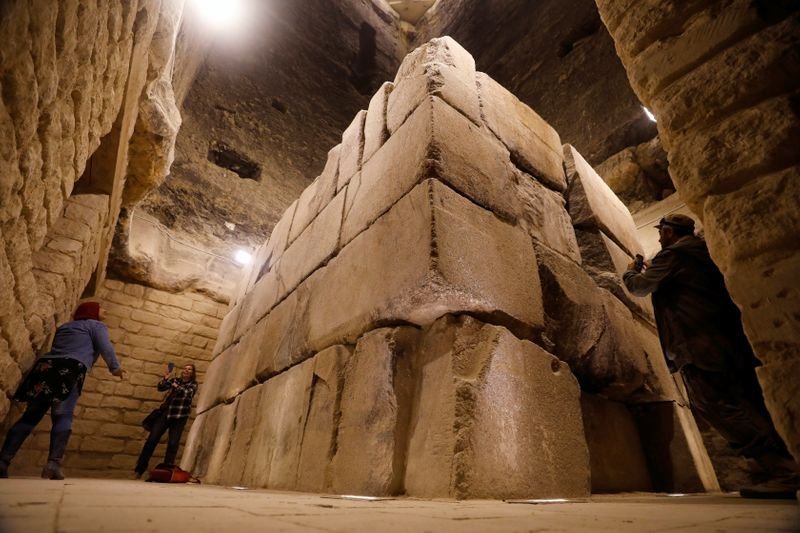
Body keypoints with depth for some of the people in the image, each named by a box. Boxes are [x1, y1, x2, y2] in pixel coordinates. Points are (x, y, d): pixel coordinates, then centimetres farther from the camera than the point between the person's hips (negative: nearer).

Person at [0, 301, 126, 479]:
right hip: (69, 370, -6)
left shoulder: (63, 327, 32)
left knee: (30, 417, 8)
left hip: (45, 366, 6)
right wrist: (116, 368, 9)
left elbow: (58, 350, 29)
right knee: (63, 417, -10)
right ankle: (53, 464, -20)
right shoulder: (96, 325, 12)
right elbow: (105, 347, -1)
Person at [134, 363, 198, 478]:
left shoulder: (193, 384, 4)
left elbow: (187, 393, -16)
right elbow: (160, 387, -2)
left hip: (180, 417, -2)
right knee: (152, 439, 0)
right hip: (166, 413, 3)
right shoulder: (175, 380, 11)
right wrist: (166, 376, -16)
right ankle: (140, 468, 11)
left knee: (173, 444, -2)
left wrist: (177, 386, -9)